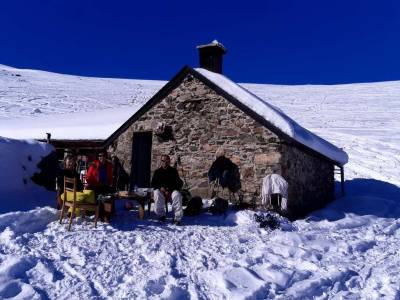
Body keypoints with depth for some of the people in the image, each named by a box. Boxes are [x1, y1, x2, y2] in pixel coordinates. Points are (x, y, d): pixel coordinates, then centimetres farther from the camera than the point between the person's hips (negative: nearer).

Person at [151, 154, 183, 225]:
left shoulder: (173, 171, 9)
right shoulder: (157, 171, 12)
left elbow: (179, 183, 4)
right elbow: (153, 184, 8)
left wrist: (169, 190, -12)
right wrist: (161, 188, -13)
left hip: (172, 190, 0)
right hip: (160, 190, 1)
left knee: (177, 195, -32)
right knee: (157, 195, -33)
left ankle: (177, 218, -31)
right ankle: (161, 215, -18)